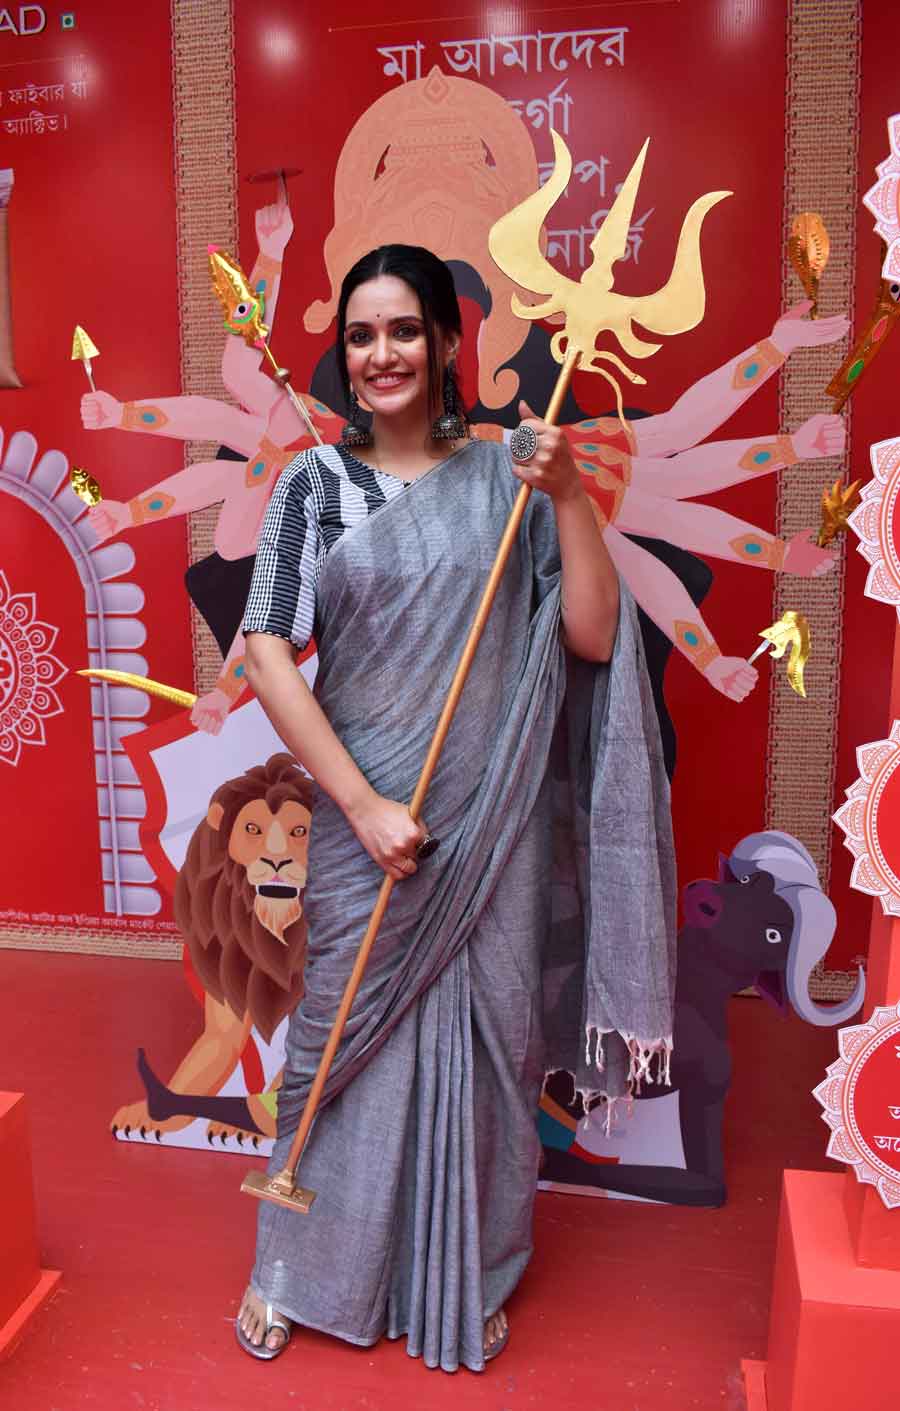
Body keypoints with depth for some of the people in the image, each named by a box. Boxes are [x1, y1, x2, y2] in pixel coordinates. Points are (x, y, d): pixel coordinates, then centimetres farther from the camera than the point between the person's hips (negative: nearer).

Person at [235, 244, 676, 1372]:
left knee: (485, 1034, 12)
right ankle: (300, 1262, 37)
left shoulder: (506, 475, 2)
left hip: (495, 813, 1)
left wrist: (568, 496, -14)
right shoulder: (315, 483, 0)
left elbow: (594, 640, -3)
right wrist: (363, 803, -13)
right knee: (345, 1025, 11)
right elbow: (267, 654, -7)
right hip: (363, 809, 0)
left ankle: (468, 1273, 38)